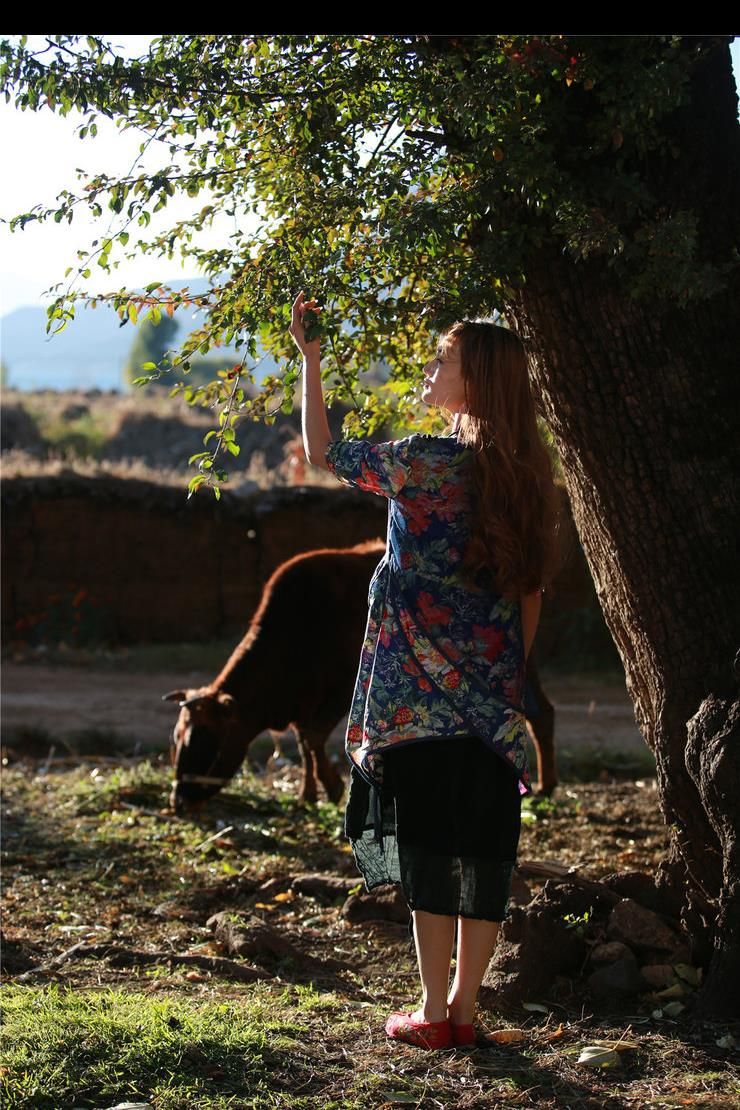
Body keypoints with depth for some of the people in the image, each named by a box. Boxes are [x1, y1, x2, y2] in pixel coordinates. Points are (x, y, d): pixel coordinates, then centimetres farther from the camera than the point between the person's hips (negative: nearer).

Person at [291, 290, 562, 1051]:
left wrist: (309, 358, 7)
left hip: (420, 699, -6)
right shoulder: (525, 476, 6)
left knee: (428, 845, 0)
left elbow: (322, 453, 0)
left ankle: (433, 1014, 3)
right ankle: (464, 1008, 14)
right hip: (494, 702, 6)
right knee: (485, 845, 7)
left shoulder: (424, 462, -12)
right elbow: (531, 594, 11)